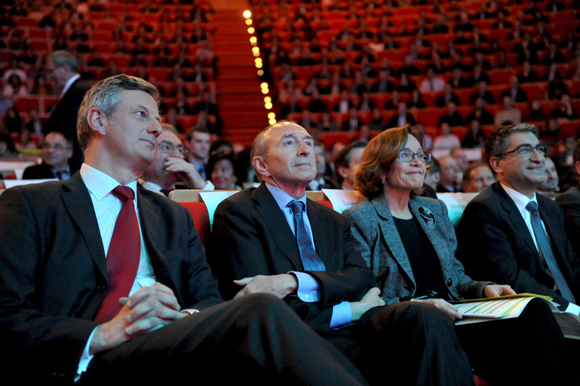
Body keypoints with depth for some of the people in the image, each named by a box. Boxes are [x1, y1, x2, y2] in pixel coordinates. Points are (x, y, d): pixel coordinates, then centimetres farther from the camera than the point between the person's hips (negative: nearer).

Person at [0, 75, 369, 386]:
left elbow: (211, 302, 16)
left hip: (172, 349, 5)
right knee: (260, 312, -30)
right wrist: (102, 335, -15)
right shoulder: (30, 204, 11)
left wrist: (181, 316, -8)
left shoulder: (174, 217, 27)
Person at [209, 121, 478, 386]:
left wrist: (295, 282, -15)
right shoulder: (237, 211, 4)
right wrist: (352, 309, -5)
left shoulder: (333, 221, 24)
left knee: (425, 316, -27)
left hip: (351, 324, 6)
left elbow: (362, 277, 5)